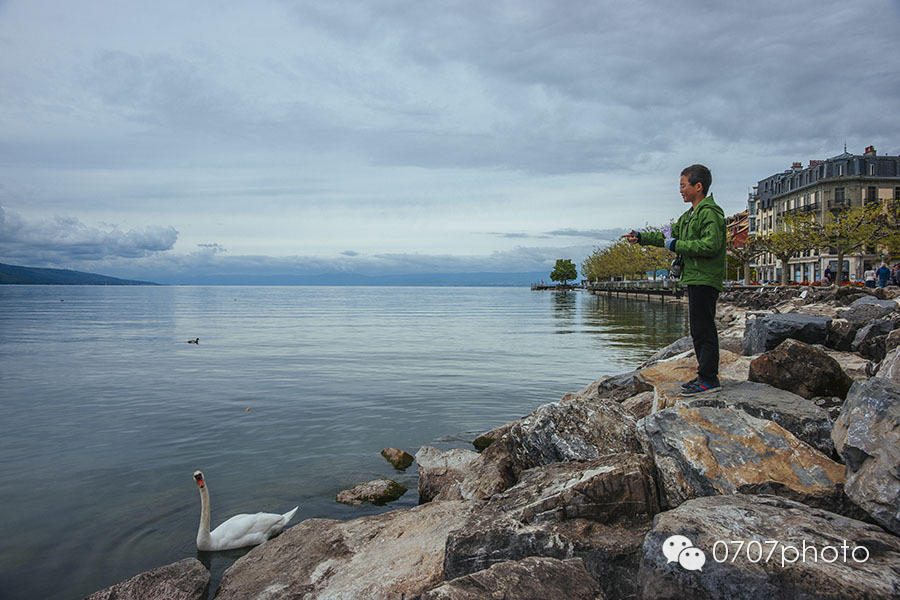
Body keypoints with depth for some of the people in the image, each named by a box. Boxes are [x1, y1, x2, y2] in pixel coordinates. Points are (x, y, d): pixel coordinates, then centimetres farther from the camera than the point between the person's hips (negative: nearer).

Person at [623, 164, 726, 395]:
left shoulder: (709, 213, -12)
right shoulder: (690, 215, 20)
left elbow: (710, 245, -23)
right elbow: (670, 235, 26)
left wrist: (676, 245, -16)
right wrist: (641, 237, 20)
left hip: (705, 280, -10)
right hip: (695, 280, 10)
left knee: (704, 329, -7)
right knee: (699, 330, 13)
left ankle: (709, 378, -1)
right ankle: (705, 374, 21)